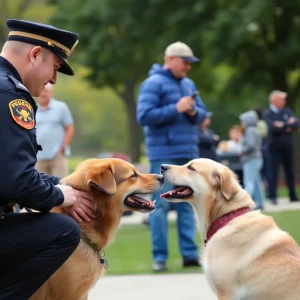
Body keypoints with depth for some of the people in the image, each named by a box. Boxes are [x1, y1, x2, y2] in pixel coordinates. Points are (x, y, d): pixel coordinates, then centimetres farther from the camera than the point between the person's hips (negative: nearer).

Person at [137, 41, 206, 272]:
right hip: (164, 155, -7)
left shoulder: (189, 84, 16)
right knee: (161, 205, -5)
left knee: (187, 204, 8)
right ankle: (160, 257, -2)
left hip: (188, 154, 7)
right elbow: (144, 116, -13)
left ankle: (190, 253, 11)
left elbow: (202, 114, 16)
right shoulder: (153, 84, -5)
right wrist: (176, 108, -16)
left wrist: (193, 111, -7)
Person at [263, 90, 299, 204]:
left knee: (290, 171, 10)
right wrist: (288, 125, -9)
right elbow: (272, 128, -20)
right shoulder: (267, 114, -5)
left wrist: (282, 125, -15)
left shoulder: (287, 111, 10)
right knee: (274, 171, -5)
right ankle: (272, 196, -2)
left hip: (288, 147, 5)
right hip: (275, 147, -5)